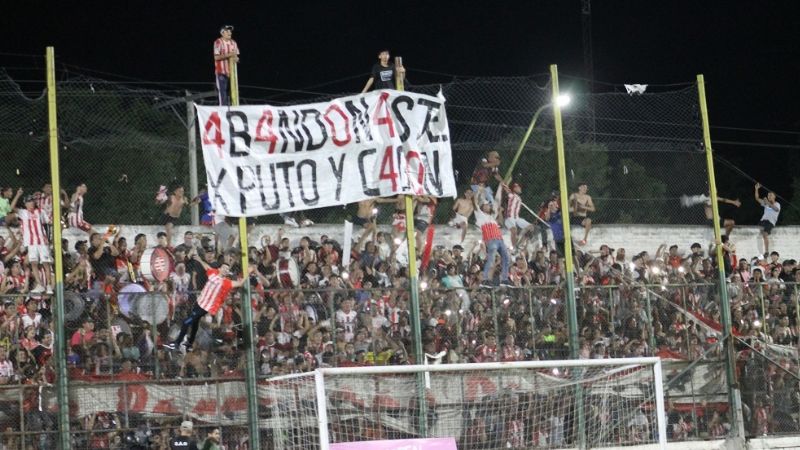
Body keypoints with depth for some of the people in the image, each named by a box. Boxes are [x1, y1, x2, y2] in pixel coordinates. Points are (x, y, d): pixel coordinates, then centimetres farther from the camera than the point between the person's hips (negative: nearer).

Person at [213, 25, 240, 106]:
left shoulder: (233, 43, 10)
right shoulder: (218, 42, -8)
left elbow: (236, 55, 14)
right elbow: (216, 57, -15)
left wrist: (236, 58, -10)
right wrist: (228, 55, -22)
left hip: (231, 71, 6)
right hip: (221, 72, -6)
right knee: (222, 92, -7)